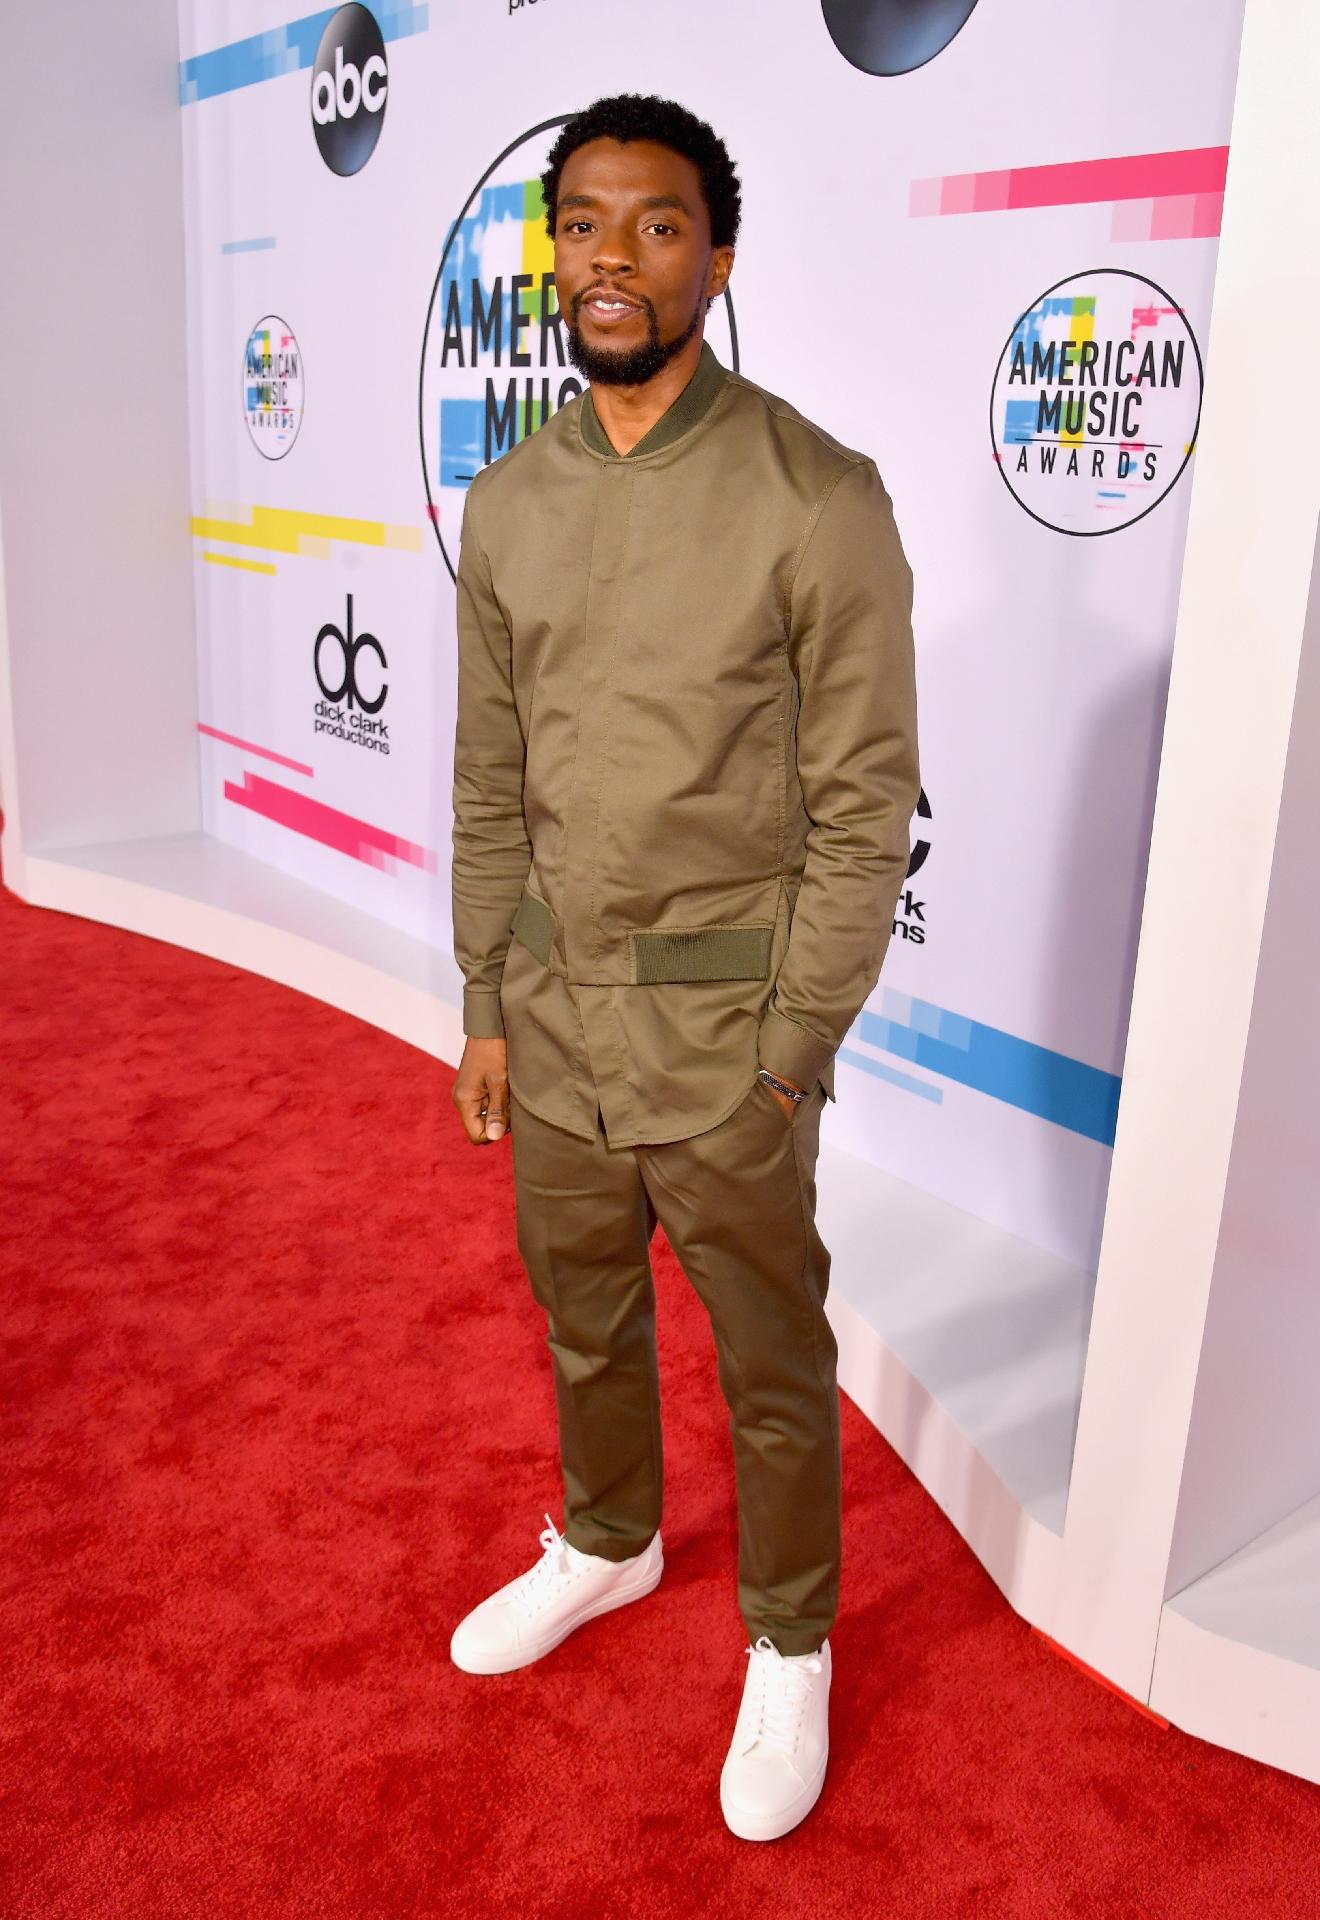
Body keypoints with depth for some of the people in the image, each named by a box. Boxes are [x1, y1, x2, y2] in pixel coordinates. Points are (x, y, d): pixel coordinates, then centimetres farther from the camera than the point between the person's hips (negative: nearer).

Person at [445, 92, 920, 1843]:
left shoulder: (818, 499, -13)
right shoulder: (508, 503, 4)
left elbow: (864, 808, -12)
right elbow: (490, 781, 8)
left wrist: (792, 1052, -12)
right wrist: (487, 1005, 8)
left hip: (724, 1034, -5)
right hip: (551, 1015, 5)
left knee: (770, 1365, 13)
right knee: (583, 1318, 24)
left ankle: (790, 1646, 37)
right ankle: (606, 1544, 51)